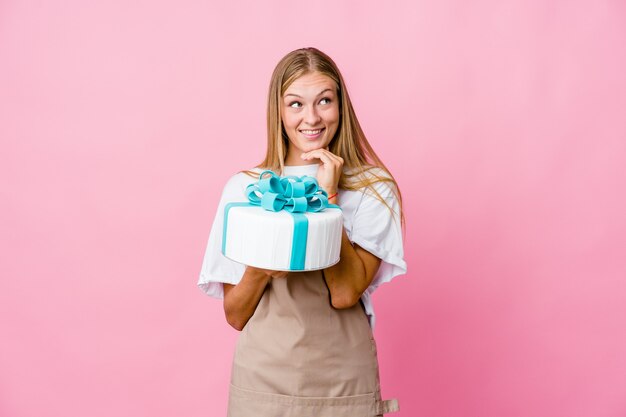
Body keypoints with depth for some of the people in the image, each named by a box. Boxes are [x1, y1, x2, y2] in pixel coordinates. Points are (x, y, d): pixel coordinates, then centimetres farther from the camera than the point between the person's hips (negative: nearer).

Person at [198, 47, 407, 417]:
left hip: (344, 385, 0)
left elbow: (345, 294, -16)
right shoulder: (244, 188, -2)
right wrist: (259, 268, -19)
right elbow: (235, 316, -1)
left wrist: (328, 196, -15)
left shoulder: (372, 189, -3)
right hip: (262, 379, 1)